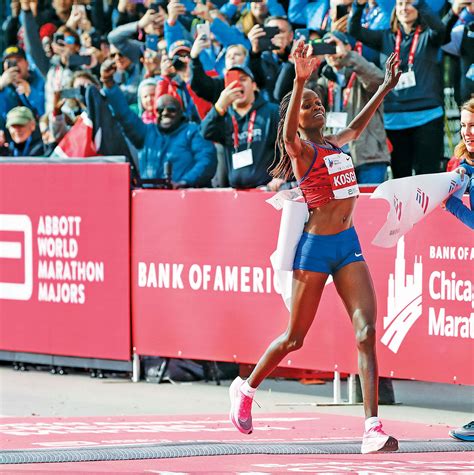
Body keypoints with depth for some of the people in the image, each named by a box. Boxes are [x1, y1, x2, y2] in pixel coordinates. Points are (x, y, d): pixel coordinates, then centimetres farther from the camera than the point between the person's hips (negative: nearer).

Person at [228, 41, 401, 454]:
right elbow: (289, 131, -32)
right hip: (316, 245, -6)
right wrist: (300, 81, -46)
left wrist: (388, 84, 39)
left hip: (348, 245, 6)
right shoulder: (301, 149, -8)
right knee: (294, 338, 6)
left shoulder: (336, 144, 13)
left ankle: (373, 429, -17)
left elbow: (359, 124, 34)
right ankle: (245, 388, 34)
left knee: (367, 331, -11)